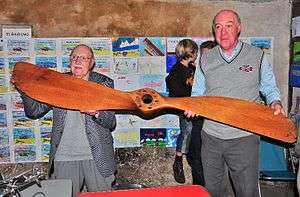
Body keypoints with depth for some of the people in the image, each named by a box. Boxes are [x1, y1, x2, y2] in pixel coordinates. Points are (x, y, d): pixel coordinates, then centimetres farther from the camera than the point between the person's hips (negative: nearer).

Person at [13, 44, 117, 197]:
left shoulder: (103, 82, 0)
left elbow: (111, 123, -4)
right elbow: (34, 111, 6)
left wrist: (97, 113, -26)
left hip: (97, 157, -1)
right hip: (63, 157, 1)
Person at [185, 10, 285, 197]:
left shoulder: (258, 56, 0)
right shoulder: (206, 59, 6)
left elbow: (269, 88, 9)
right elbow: (198, 92, 12)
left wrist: (275, 102, -11)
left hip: (244, 138, -2)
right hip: (211, 136, 3)